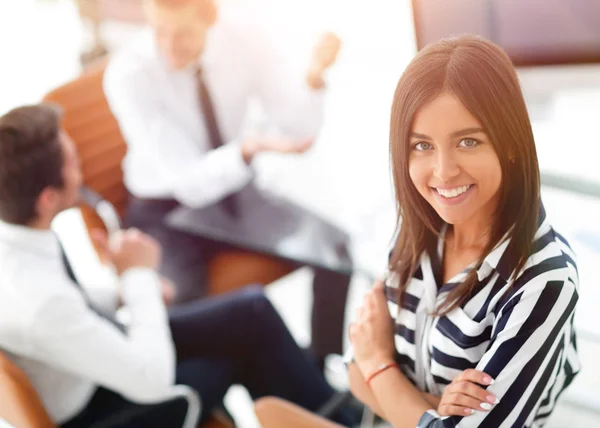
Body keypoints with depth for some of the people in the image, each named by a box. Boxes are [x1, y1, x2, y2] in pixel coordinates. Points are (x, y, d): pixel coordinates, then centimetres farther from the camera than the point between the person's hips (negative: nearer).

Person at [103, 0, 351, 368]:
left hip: (237, 190, 4)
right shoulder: (129, 75, -27)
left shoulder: (241, 34, -17)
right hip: (167, 210, -4)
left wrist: (313, 76, -36)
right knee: (185, 302, -32)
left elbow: (300, 127, -15)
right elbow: (189, 184, -31)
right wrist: (253, 148, -49)